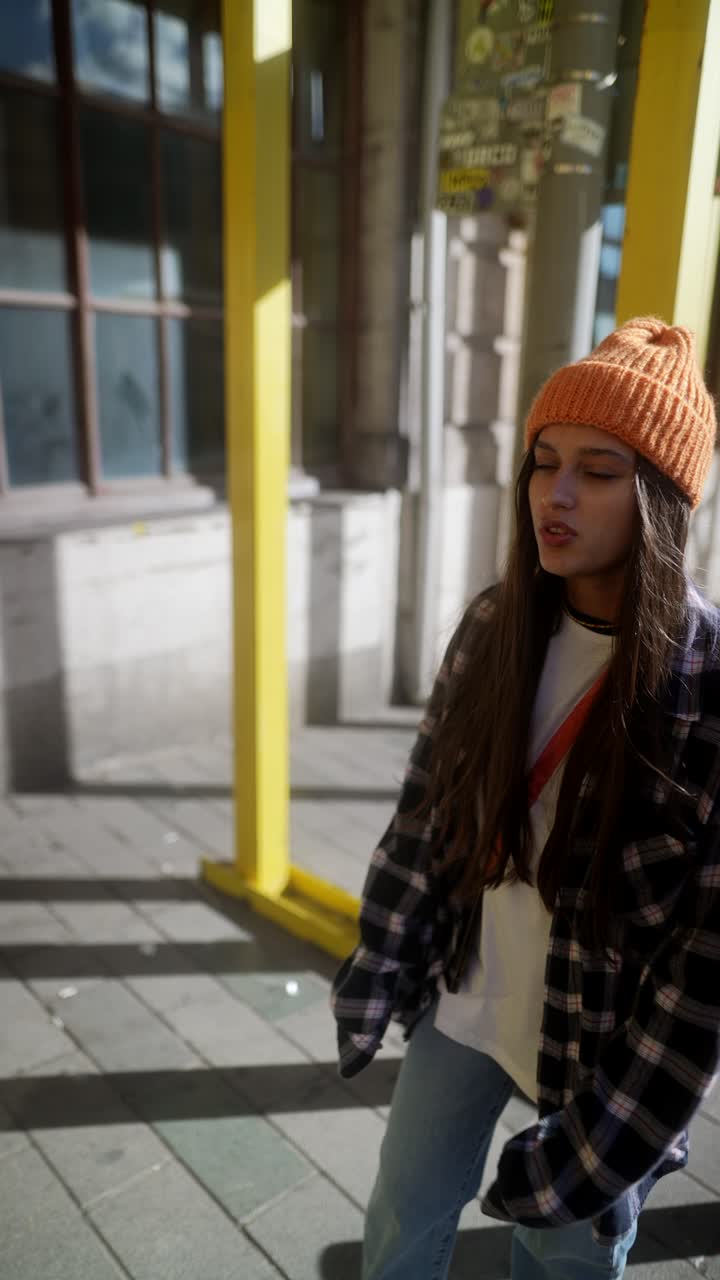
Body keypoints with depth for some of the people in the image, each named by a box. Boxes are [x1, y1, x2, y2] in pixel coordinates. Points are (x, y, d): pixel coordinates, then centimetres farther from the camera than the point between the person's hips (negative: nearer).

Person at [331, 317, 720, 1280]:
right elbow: (425, 810, 0)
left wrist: (615, 1127, -14)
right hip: (464, 1003, 4)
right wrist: (377, 971, 4)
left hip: (607, 1045, -3)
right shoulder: (493, 628, -9)